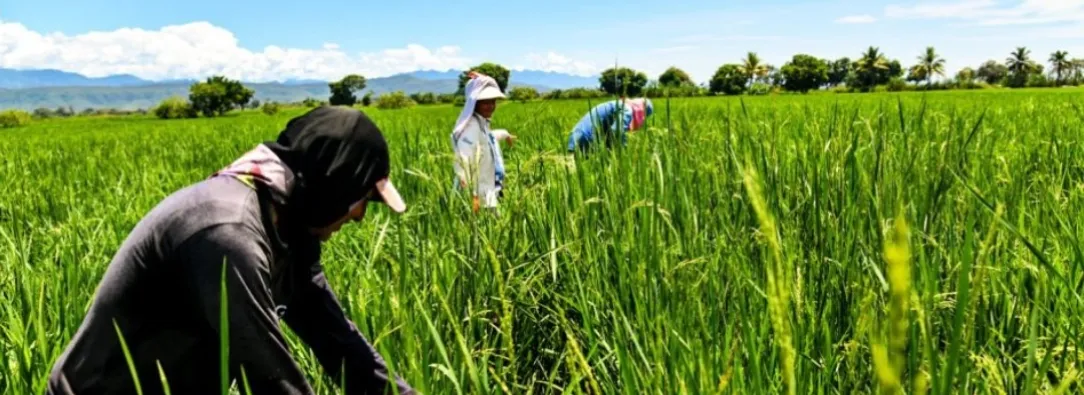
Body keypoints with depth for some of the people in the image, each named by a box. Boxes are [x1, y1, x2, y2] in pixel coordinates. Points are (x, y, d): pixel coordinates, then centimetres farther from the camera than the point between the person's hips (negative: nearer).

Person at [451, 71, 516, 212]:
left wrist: (505, 134, 55)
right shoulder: (472, 127, -19)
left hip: (488, 196, 10)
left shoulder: (482, 124, 11)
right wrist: (471, 195, -41)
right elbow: (464, 162, -32)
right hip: (478, 199, -10)